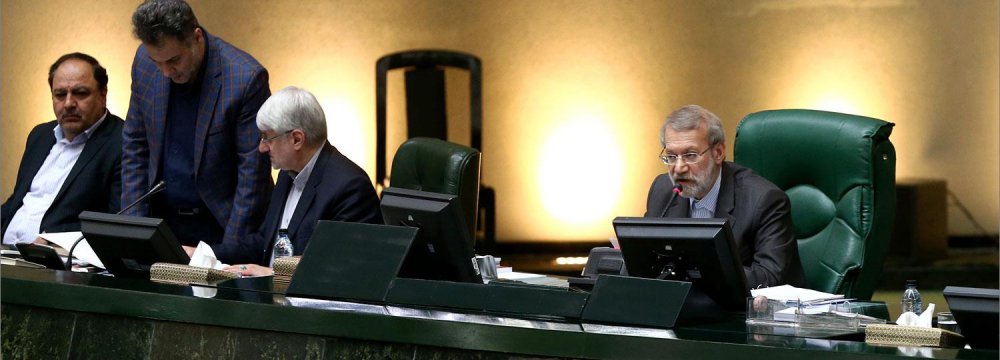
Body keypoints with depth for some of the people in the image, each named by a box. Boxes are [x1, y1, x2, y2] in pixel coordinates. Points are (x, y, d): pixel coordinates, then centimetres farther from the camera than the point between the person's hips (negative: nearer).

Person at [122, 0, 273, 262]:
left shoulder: (247, 78, -18)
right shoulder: (144, 63, -3)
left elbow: (253, 172, -14)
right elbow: (135, 147, 6)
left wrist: (230, 250, -15)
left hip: (221, 226, -4)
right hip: (163, 221, 4)